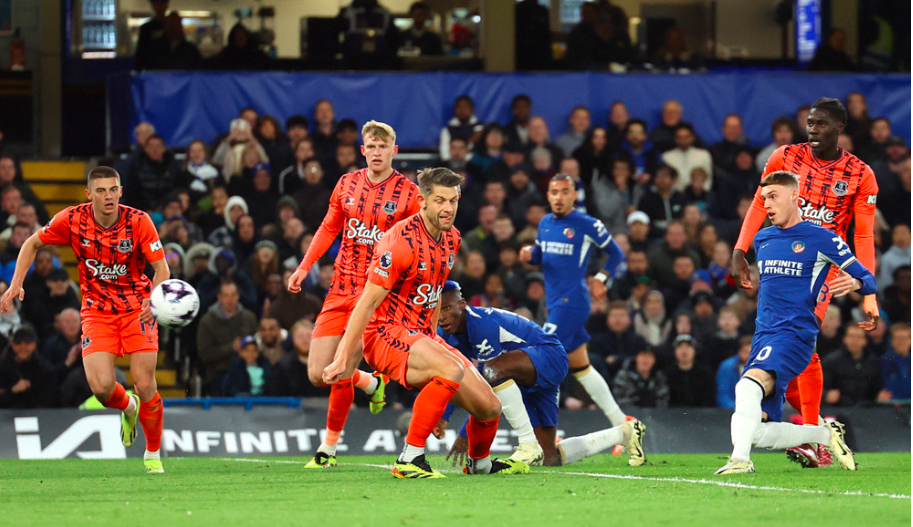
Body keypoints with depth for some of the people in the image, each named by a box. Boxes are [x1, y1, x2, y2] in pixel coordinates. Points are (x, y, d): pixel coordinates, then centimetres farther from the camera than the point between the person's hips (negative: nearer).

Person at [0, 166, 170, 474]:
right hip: (96, 312, 1)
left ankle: (153, 453, 14)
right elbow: (33, 244, 5)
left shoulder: (138, 221, -15)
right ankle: (128, 407, 22)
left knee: (145, 385, -11)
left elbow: (161, 268, -14)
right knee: (101, 387, -16)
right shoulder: (72, 220, -11)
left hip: (137, 308, -1)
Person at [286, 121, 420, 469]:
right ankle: (370, 384, 31)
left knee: (341, 374, -12)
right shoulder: (347, 184, 9)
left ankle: (329, 448, 6)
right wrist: (304, 267, 14)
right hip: (341, 290, 5)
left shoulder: (408, 193, -3)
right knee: (317, 373, 0)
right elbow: (329, 228, 21)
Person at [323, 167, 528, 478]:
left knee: (489, 407, 1)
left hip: (422, 336, 8)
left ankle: (479, 462, 34)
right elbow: (368, 302, -18)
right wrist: (344, 358, -20)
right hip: (386, 333, -8)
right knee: (451, 370, -35)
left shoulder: (451, 239, 7)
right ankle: (409, 460, -30)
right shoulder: (402, 241, -19)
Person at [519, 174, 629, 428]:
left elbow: (616, 254, 4)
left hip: (573, 300, -8)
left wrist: (601, 279, -8)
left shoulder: (588, 225, -6)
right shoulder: (545, 223, 13)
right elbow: (540, 256, 24)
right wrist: (529, 255, 2)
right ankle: (619, 422, 19)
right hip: (556, 302, 8)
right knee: (580, 368, 12)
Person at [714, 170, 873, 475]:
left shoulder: (821, 239, 0)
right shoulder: (762, 240, 19)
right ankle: (825, 434, 22)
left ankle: (740, 459, -47)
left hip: (794, 334, -7)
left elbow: (868, 281, 1)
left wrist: (855, 283, -20)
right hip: (763, 336, 7)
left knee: (749, 384, -37)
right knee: (759, 434, 1)